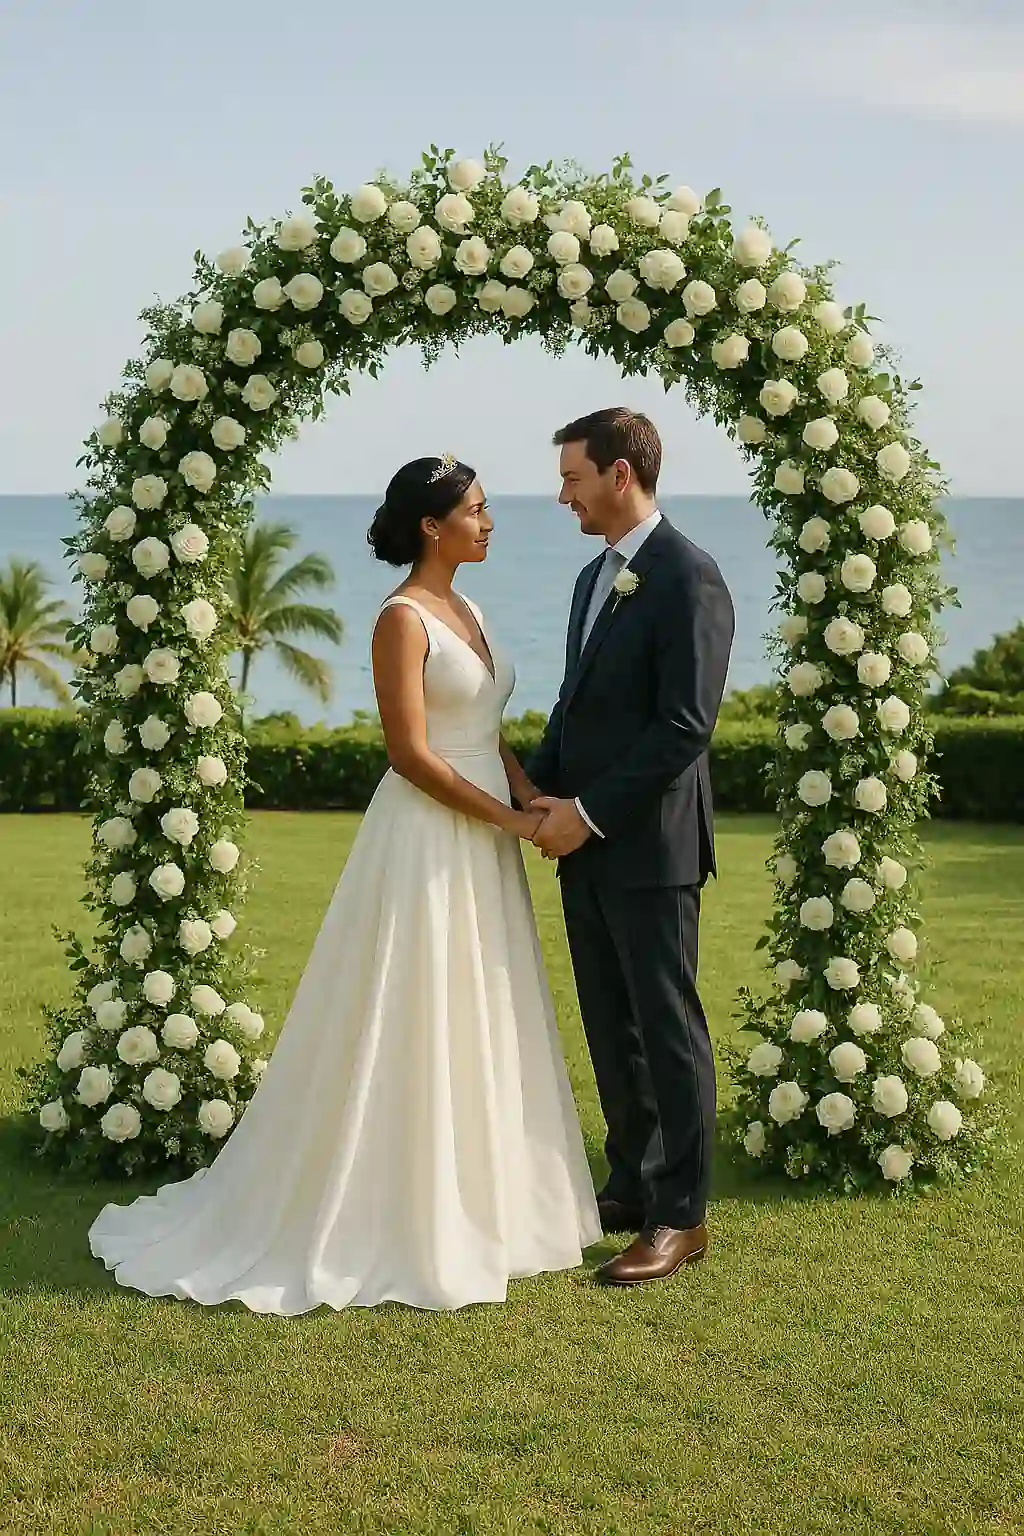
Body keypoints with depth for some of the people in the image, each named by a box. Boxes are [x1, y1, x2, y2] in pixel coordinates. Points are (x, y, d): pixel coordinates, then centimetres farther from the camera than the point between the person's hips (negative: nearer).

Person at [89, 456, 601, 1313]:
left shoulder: (467, 612, 13)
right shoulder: (403, 619, -13)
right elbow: (412, 754, -18)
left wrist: (532, 796, -2)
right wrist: (511, 820, -15)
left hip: (481, 844, 9)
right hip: (428, 843, -9)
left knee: (477, 1031, 13)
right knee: (416, 1032, -2)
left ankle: (472, 1203, 25)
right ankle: (403, 1222, 9)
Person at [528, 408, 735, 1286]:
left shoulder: (688, 579, -13)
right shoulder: (595, 577, 15)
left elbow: (685, 725, -19)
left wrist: (590, 812, -17)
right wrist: (542, 789, 6)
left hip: (650, 848, -8)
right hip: (587, 844, 8)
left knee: (667, 1028, 0)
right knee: (611, 1026, 14)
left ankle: (679, 1215, 9)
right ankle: (633, 1185, 26)